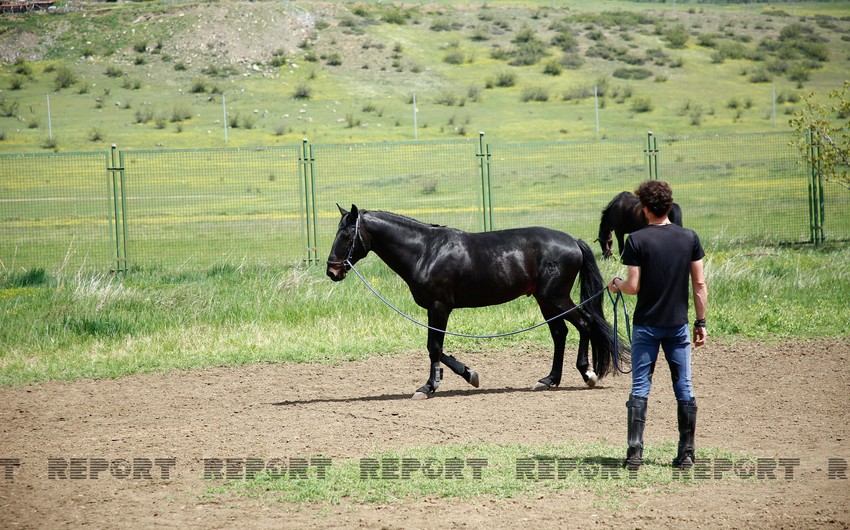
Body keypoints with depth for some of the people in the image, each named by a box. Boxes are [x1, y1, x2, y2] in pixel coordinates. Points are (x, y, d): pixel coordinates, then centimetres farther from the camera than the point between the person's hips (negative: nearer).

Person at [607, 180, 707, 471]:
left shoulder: (637, 240, -10)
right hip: (678, 325, 2)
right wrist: (701, 322, 8)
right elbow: (699, 284, 0)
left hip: (646, 326, -2)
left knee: (640, 388, 4)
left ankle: (635, 452, -2)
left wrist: (617, 284, 10)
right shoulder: (689, 237, -1)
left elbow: (634, 286, -12)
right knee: (684, 388, 9)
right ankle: (686, 454, 9)